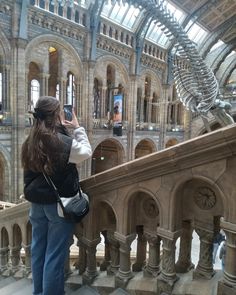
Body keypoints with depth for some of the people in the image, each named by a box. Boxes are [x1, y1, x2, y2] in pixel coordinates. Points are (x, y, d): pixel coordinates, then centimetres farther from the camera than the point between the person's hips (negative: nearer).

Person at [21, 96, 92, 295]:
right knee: (55, 254, 8)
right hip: (59, 204, -6)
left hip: (37, 203, 7)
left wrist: (62, 129, 8)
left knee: (38, 249, 19)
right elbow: (86, 153, -4)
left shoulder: (30, 142, -1)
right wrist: (78, 129, 3)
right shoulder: (64, 142, -19)